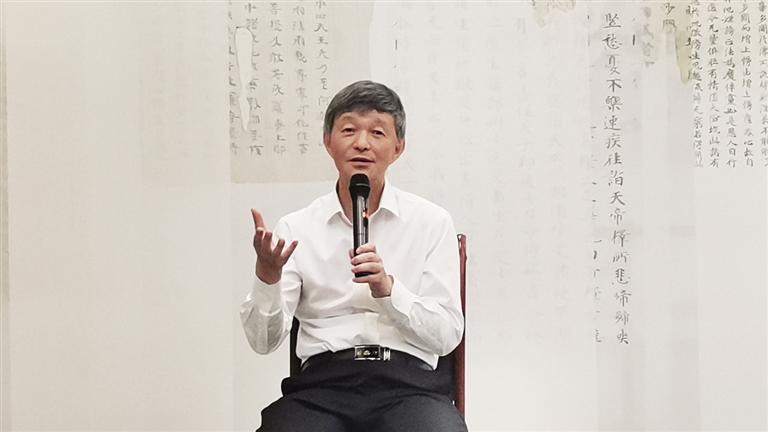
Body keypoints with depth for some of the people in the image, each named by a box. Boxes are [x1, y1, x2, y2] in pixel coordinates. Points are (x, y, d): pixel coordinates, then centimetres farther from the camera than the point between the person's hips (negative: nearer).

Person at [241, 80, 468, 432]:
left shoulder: (432, 222, 8)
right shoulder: (295, 228, 10)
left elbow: (447, 335, 3)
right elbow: (264, 341, 6)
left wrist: (388, 288, -13)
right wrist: (267, 275, -12)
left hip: (408, 380, 0)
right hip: (322, 380, 1)